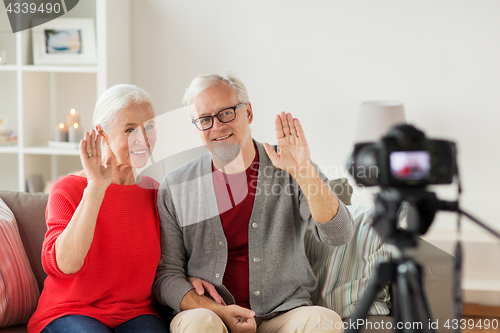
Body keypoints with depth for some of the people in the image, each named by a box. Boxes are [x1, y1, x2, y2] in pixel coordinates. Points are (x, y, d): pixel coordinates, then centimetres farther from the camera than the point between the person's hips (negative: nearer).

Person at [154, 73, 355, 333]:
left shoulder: (290, 171, 2)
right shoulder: (175, 187, 3)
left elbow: (338, 235, -11)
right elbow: (165, 275, 4)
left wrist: (304, 171, -25)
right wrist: (217, 311, -13)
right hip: (205, 310, -1)